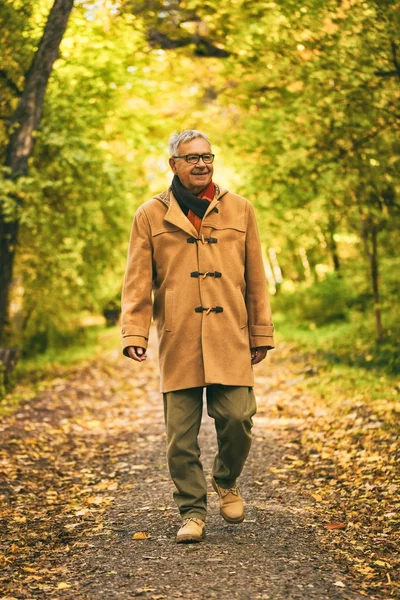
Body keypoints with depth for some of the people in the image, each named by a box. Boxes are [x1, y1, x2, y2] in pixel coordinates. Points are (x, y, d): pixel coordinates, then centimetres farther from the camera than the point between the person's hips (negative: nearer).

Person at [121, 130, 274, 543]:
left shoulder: (240, 210, 11)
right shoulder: (150, 216, 7)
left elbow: (255, 279, 12)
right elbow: (137, 282, 3)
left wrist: (261, 334, 11)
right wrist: (134, 333, -8)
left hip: (230, 340, 1)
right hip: (177, 342, -1)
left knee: (237, 418, -7)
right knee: (181, 435, 1)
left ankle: (227, 482, 23)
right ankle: (192, 512, 18)